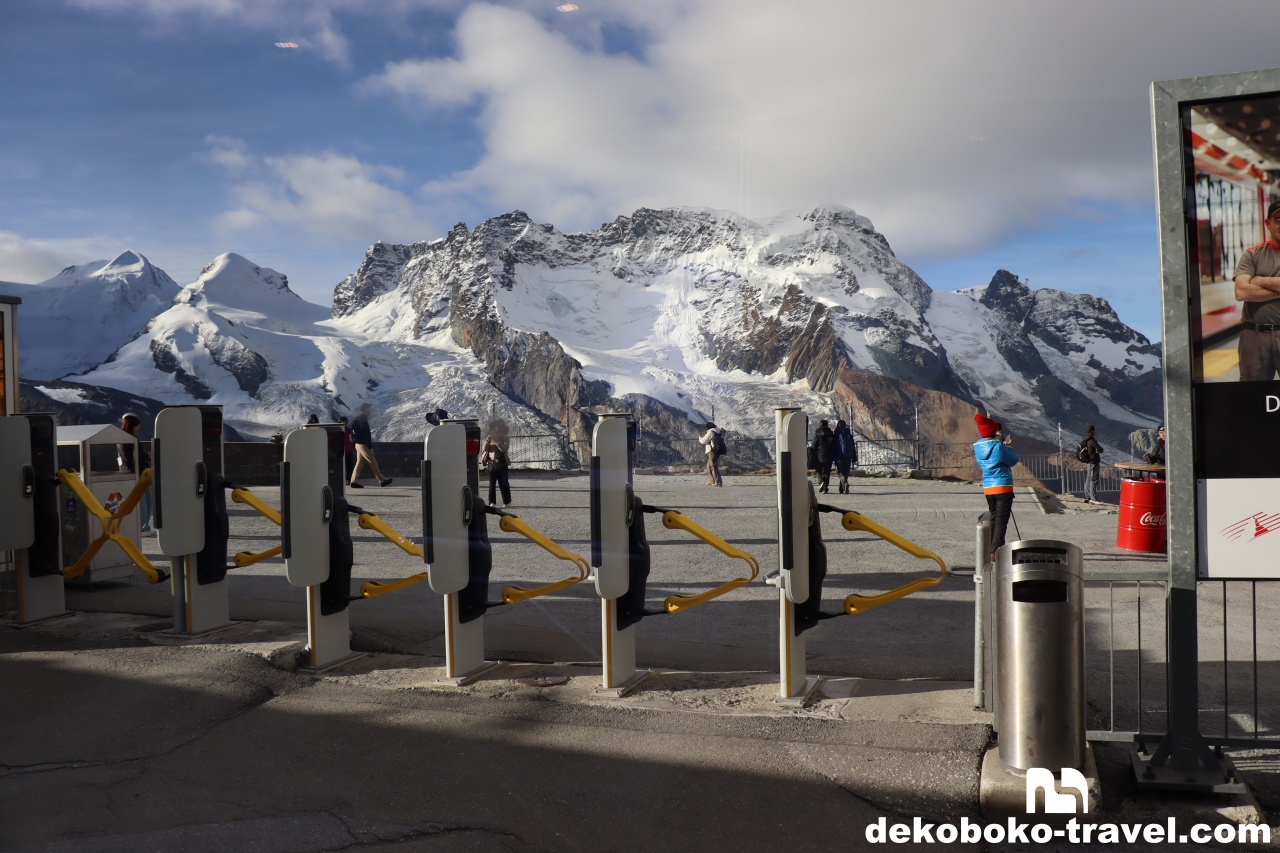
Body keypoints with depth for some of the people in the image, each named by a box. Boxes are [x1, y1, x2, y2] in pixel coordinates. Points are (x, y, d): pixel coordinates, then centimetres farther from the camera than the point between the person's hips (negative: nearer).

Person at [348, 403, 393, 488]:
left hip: (359, 444, 10)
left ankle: (353, 482, 4)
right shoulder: (363, 419, -13)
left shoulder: (358, 418, 15)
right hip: (363, 444, -10)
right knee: (372, 462, -6)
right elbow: (366, 433, -17)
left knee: (359, 462, 8)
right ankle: (382, 480, -4)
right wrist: (370, 446, -17)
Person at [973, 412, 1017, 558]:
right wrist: (1008, 447, 10)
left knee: (993, 518, 17)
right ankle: (996, 551, -11)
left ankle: (991, 550, 19)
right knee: (1001, 520, -5)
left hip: (987, 487, 7)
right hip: (1002, 486, -7)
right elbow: (1013, 461, -6)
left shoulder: (977, 446, 5)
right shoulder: (998, 446, -16)